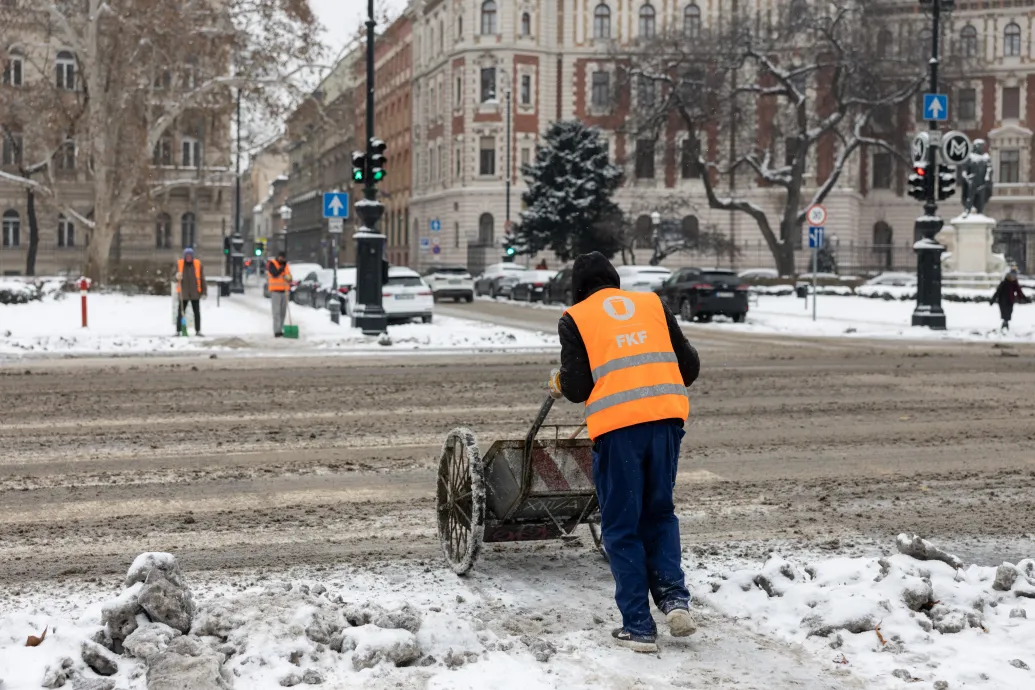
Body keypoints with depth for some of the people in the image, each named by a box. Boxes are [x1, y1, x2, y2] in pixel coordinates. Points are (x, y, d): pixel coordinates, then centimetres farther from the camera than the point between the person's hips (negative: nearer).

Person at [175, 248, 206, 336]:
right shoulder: (179, 264, 1)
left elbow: (202, 278, 2)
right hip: (183, 293, 0)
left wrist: (204, 291, 0)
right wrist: (178, 277, -19)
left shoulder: (198, 264, 0)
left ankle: (198, 331, 15)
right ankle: (178, 331, 1)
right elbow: (177, 278, 6)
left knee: (197, 312, 7)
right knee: (180, 312, -3)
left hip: (195, 293, 0)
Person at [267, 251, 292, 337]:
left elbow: (289, 277, 16)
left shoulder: (286, 265, 13)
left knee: (283, 312, 5)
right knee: (277, 312, -11)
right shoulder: (272, 264, -5)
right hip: (275, 291, -6)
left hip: (284, 291, 6)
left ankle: (280, 330, 11)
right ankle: (277, 332, -14)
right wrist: (282, 267, -16)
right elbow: (275, 274, -20)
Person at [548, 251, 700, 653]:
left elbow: (577, 388, 1)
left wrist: (558, 383, 23)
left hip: (616, 426, -3)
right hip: (666, 416, 3)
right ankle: (674, 596, 5)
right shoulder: (652, 304, 18)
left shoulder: (575, 318, 9)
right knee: (660, 512, 22)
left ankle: (638, 626, 8)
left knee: (622, 528, 8)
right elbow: (689, 368, 14)